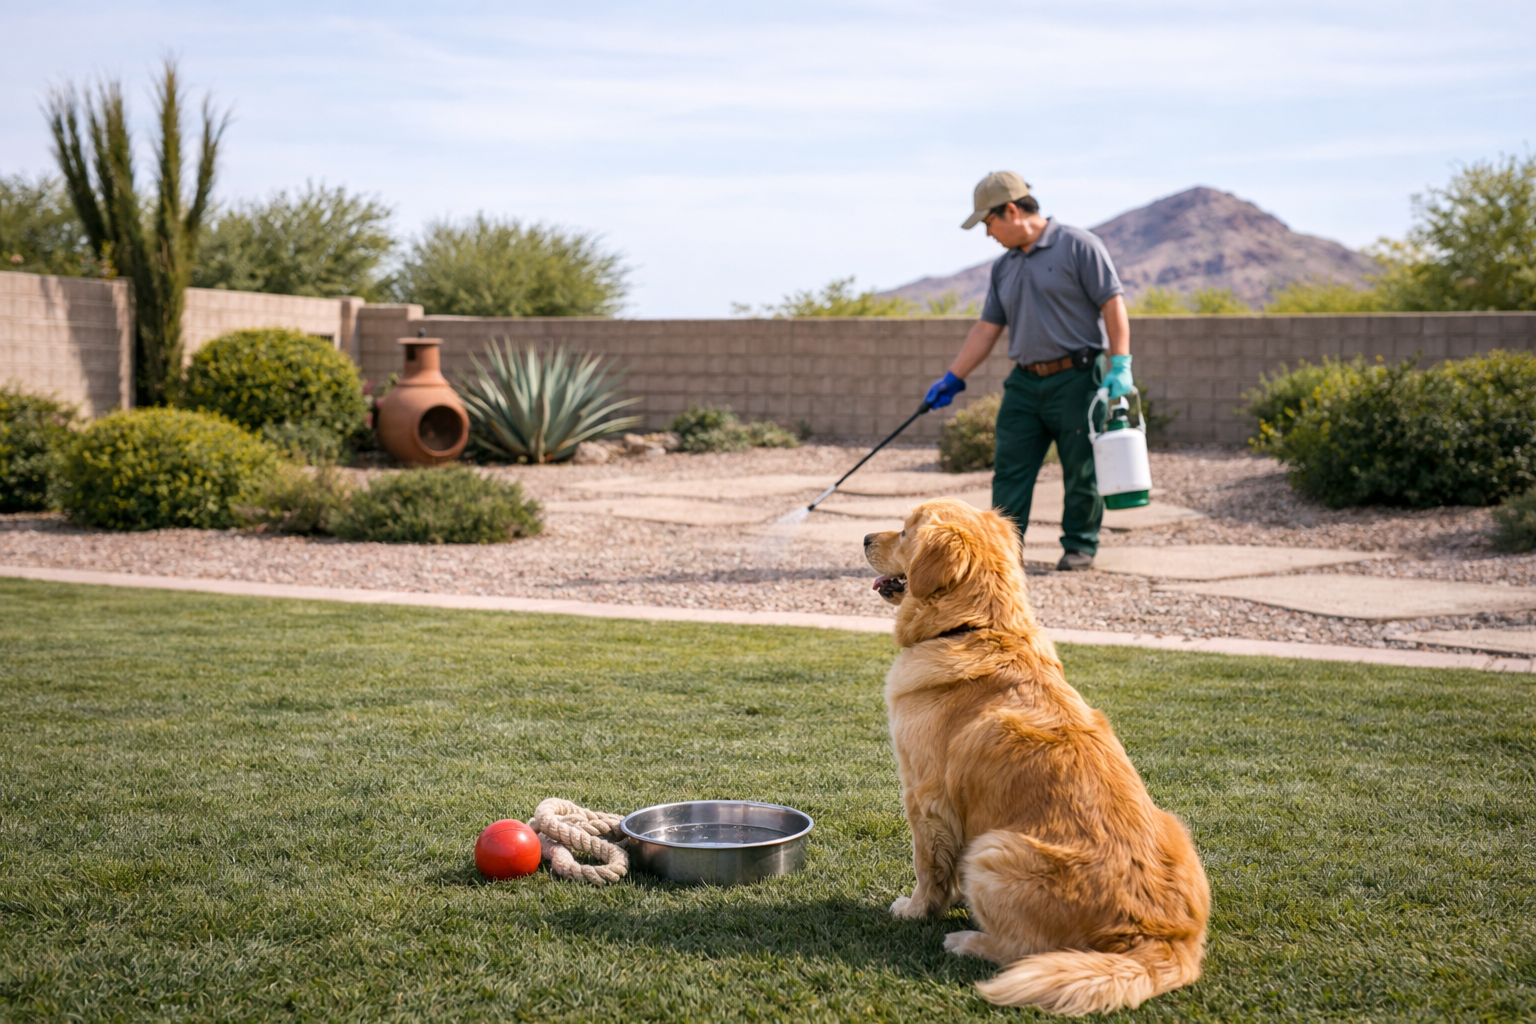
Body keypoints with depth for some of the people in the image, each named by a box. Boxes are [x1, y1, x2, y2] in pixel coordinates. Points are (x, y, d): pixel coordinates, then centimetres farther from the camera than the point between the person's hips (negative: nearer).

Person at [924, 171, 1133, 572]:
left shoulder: (1078, 246, -5)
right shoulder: (1003, 267, 15)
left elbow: (1113, 305, -9)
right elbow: (986, 329, 17)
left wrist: (1120, 366, -16)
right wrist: (952, 378, 12)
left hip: (1077, 378, -6)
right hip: (1025, 383, 6)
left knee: (1081, 471, 1)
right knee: (1010, 469, 0)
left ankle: (1080, 546, 13)